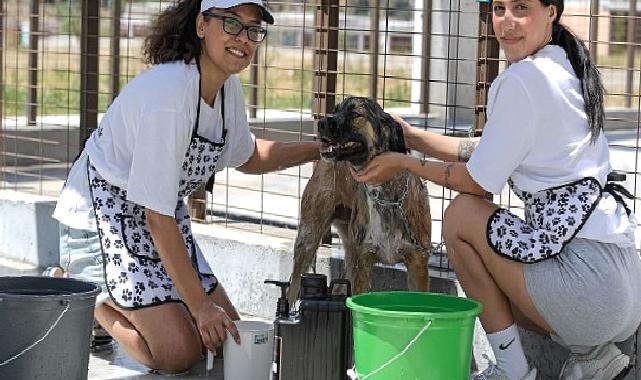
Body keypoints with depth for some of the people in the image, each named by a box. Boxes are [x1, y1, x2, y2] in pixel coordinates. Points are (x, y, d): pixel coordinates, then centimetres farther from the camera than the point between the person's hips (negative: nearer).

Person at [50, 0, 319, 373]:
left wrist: (320, 149, 8)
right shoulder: (168, 94, -29)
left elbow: (247, 157, 21)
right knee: (180, 353, -16)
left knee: (226, 335, 7)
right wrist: (200, 304, -23)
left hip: (164, 220, 9)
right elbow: (157, 217, -27)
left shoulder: (227, 86, -2)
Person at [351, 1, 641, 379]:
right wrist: (411, 136, 21)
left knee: (461, 214, 1)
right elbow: (488, 152, 21)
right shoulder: (565, 69, 17)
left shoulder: (523, 78, -13)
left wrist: (405, 163, 7)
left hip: (587, 273, -10)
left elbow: (480, 180, -7)